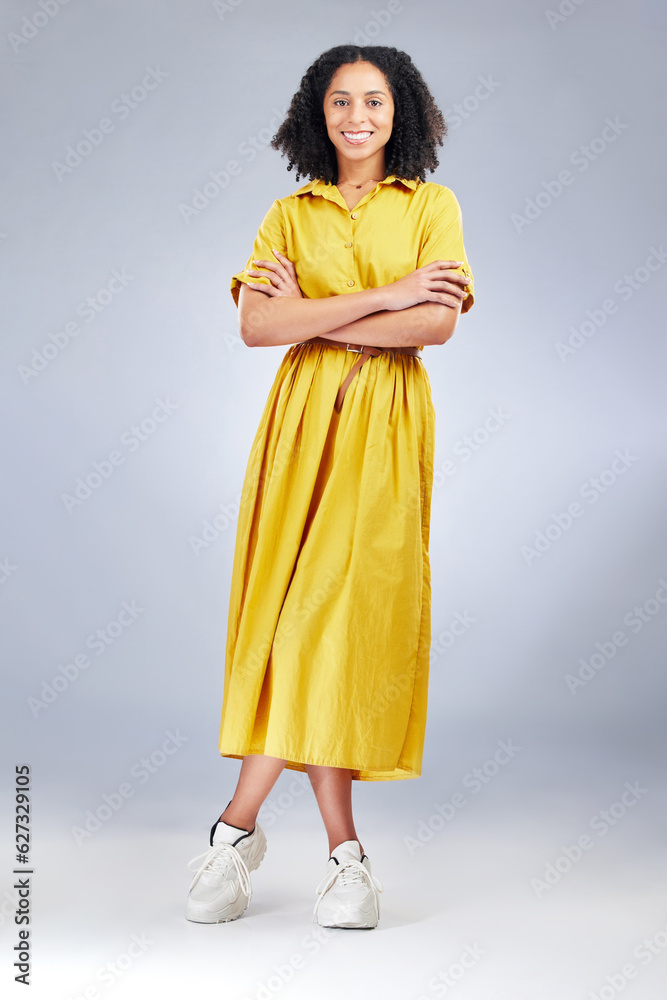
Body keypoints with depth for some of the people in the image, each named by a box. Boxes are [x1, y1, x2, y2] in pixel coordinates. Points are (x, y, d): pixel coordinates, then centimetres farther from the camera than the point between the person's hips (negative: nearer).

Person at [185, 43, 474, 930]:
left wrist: (314, 317, -5)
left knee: (347, 605, -11)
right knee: (299, 611, -4)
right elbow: (255, 325, -4)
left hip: (387, 423, -2)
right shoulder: (289, 216, 13)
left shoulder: (431, 206, 10)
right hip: (303, 417, 2)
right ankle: (344, 850, 5)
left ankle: (239, 824, 0)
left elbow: (438, 323, -7)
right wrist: (383, 296, -9)